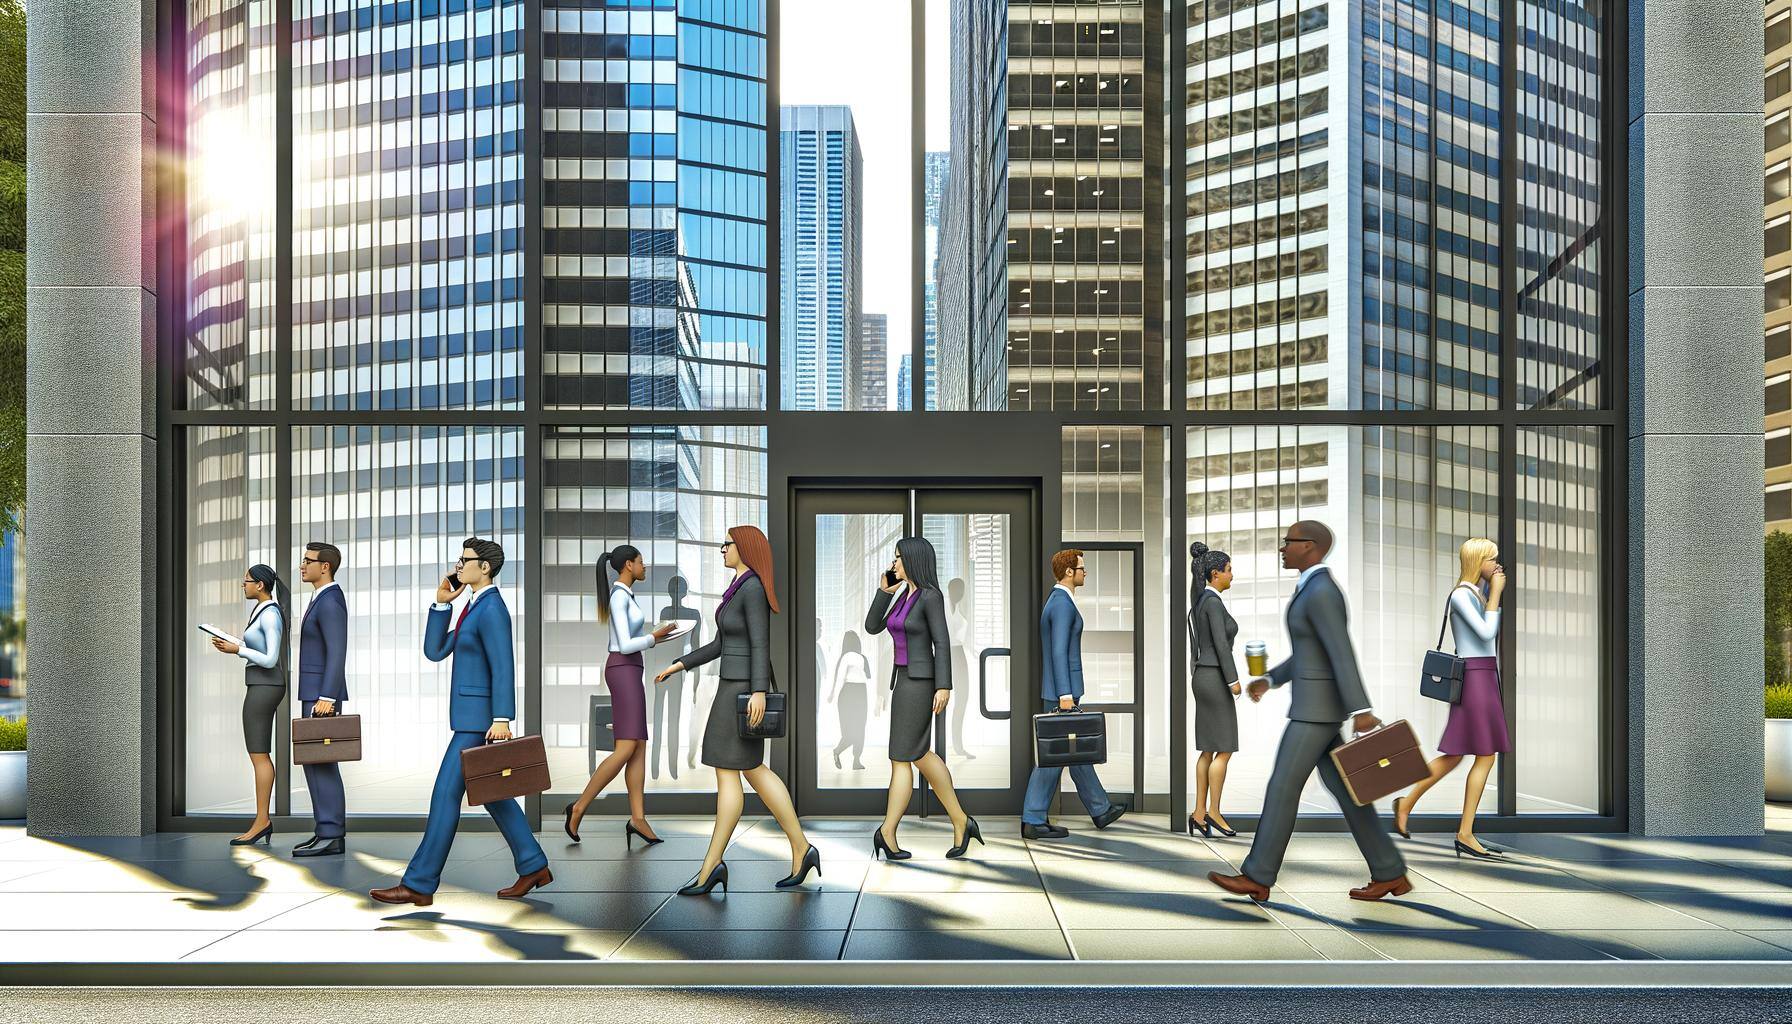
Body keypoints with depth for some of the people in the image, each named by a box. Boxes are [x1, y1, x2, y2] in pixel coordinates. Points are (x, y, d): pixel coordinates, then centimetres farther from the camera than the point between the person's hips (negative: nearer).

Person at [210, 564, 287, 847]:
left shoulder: (270, 616, -16)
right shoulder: (264, 613, 16)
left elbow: (270, 660, -20)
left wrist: (236, 650, -12)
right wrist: (230, 646, 10)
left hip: (263, 688, -10)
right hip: (262, 688, 10)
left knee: (258, 755, -8)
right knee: (259, 755, 8)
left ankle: (261, 821, -5)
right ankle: (263, 822, 9)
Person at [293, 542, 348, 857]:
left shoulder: (330, 602, -16)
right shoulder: (323, 599, 17)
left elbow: (337, 653, -23)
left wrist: (326, 698, -26)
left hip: (321, 694, -11)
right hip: (316, 693, 11)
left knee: (320, 761, -9)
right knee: (317, 761, 10)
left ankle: (330, 835, -6)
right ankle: (330, 831, 13)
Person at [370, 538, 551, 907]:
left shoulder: (492, 609, -15)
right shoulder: (475, 609, 17)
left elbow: (504, 667, -23)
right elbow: (434, 651, 13)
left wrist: (502, 719, -28)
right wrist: (442, 602, 5)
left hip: (480, 716, -11)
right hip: (473, 713, 11)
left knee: (446, 794, -7)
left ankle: (419, 884, -2)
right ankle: (533, 866, 18)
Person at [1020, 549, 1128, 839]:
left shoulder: (1057, 602, 16)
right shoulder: (1063, 604, -17)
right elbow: (1058, 652, -23)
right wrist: (1065, 694, -26)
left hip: (1061, 689, 10)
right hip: (1061, 690, -10)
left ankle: (1100, 810, 28)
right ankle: (1033, 822, -2)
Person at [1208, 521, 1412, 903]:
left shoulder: (1321, 592, -19)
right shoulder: (1315, 590, 14)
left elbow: (1342, 654, -25)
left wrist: (1361, 711, -28)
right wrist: (1270, 679, 22)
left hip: (1318, 706, -10)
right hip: (1316, 703, 10)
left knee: (1282, 788, -4)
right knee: (1343, 790, 11)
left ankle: (1257, 877, 3)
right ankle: (1390, 874, 16)